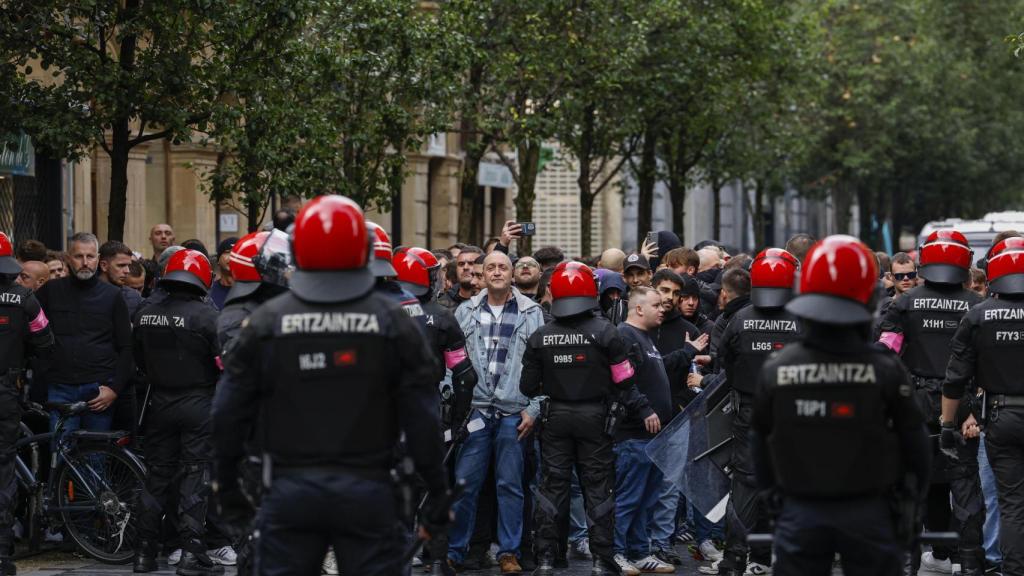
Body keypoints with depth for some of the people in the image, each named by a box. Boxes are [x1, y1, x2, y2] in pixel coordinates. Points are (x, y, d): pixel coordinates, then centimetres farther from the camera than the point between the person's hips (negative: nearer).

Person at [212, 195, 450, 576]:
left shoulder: (266, 323, 0)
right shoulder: (392, 323, -2)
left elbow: (229, 412, 3)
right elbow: (422, 420, -3)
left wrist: (226, 481, 14)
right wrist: (436, 491, 5)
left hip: (291, 491, 1)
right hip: (368, 492, -1)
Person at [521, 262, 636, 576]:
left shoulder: (540, 337, -6)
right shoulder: (605, 332, -11)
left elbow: (528, 387, 0)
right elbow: (624, 380, -8)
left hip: (556, 417, 2)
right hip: (594, 417, -2)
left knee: (552, 487, 9)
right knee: (598, 488, 6)